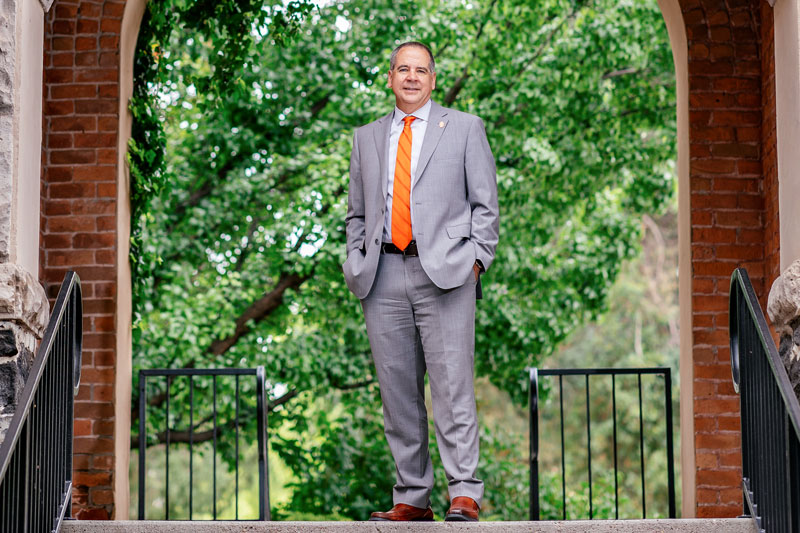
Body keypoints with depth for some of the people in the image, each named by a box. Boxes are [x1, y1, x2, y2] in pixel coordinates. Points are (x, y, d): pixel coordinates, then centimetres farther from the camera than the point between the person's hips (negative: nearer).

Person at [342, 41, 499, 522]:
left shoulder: (464, 128, 10)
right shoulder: (367, 138, 19)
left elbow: (485, 204, 6)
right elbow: (356, 214, 22)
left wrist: (477, 259, -6)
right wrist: (357, 263, 7)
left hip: (445, 272, -4)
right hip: (385, 277, 4)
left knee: (452, 386, -11)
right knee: (397, 391, 3)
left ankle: (464, 495, -11)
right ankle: (412, 498, 9)